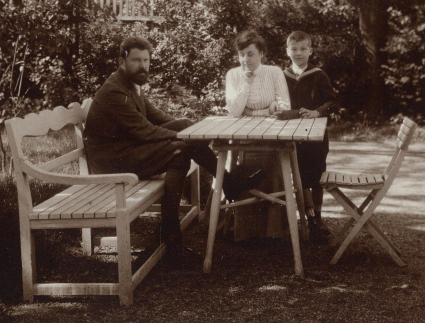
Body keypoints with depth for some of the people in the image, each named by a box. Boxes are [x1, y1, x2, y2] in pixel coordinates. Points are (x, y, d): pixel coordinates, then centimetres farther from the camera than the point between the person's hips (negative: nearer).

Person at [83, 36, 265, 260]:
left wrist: (185, 130, 2)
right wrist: (180, 136, -16)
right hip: (112, 160, -10)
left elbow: (153, 114, 17)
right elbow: (144, 131, -23)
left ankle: (229, 183, -3)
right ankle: (169, 231, -18)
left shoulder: (131, 85, 12)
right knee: (179, 152, -25)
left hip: (130, 146, 10)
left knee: (184, 124, -1)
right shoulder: (114, 92, -20)